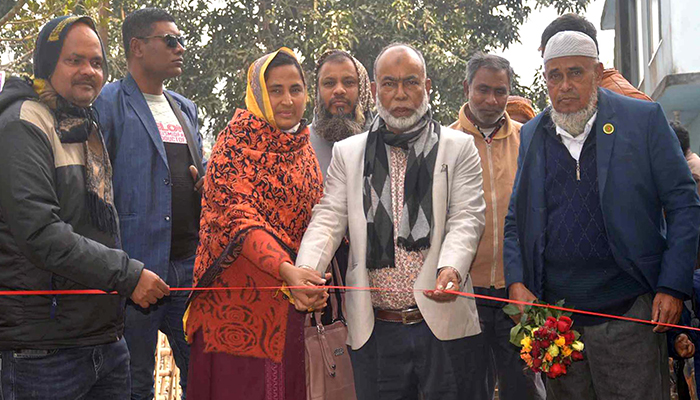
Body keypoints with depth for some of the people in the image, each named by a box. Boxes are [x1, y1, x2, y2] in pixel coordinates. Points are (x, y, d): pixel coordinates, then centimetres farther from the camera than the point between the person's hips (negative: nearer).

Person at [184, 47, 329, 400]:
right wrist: (285, 269, -34)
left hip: (289, 304, 6)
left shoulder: (305, 149, 12)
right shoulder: (237, 141, -7)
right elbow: (237, 217, -19)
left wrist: (313, 284, 3)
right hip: (237, 300, -6)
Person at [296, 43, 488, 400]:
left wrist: (450, 268, -24)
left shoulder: (459, 147, 6)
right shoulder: (348, 153, 11)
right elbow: (329, 219, 2)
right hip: (373, 330, 2)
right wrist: (305, 272, -17)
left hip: (444, 325, -1)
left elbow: (467, 218, -4)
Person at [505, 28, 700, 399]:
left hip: (629, 313, -3)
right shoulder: (531, 135, 10)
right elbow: (515, 219, 14)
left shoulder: (644, 119, 1)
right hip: (554, 318, 3)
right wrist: (516, 283, -1)